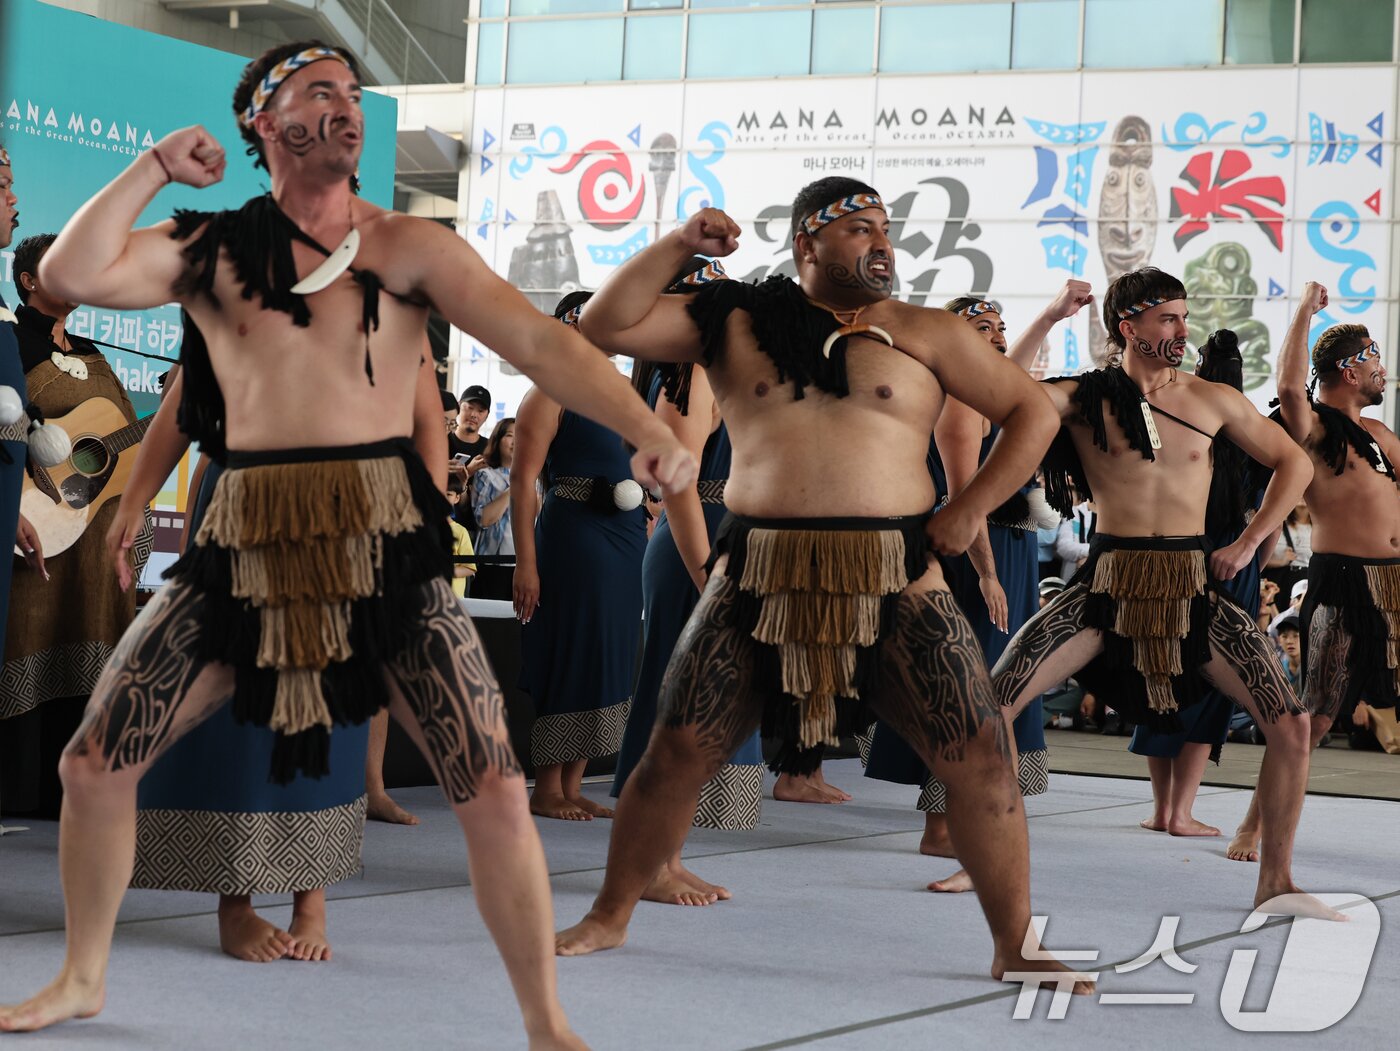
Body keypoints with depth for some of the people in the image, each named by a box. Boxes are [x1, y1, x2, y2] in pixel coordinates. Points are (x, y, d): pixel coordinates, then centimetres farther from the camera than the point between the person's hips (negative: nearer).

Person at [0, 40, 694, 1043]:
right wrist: (157, 167, 0)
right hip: (246, 541, 2)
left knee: (495, 795, -10)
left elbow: (539, 341, -6)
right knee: (94, 765, 4)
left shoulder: (407, 246, 4)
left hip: (385, 538, -2)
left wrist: (648, 429, -19)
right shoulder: (209, 247, 10)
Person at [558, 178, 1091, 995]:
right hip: (759, 575, 0)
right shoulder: (735, 321, 9)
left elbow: (1034, 412, 9)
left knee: (982, 756, -7)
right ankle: (609, 919, 21)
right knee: (677, 753, 2)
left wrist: (970, 511, 0)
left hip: (895, 578, 0)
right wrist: (679, 247, -4)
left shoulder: (922, 333, 7)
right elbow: (606, 326, 5)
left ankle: (1015, 945, 8)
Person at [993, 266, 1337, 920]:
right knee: (993, 704, -14)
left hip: (1193, 587, 2)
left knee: (1290, 725, -9)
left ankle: (1276, 882, 8)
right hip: (1108, 582, -2)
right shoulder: (1084, 397, 1)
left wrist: (1249, 542, 7)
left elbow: (1293, 463, 16)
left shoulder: (1211, 400, 7)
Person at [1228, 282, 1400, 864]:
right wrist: (1306, 307, -16)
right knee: (1314, 716, -6)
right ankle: (1252, 826, 4)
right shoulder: (1312, 426, -2)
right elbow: (1290, 387, -23)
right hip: (1343, 582, -6)